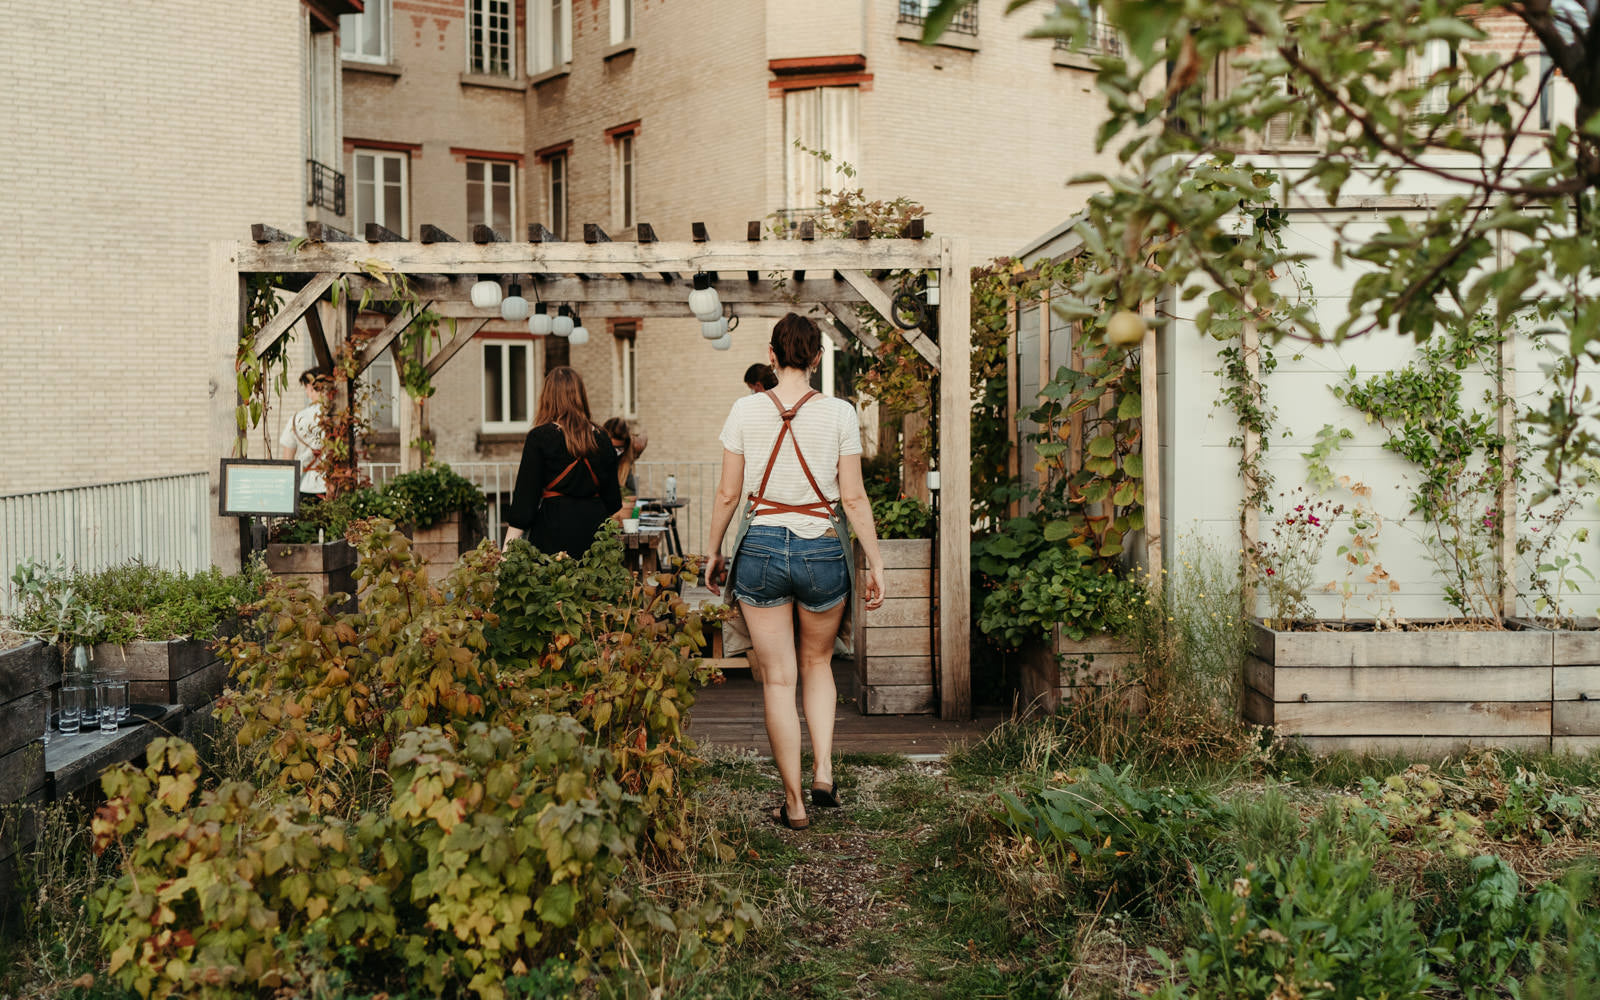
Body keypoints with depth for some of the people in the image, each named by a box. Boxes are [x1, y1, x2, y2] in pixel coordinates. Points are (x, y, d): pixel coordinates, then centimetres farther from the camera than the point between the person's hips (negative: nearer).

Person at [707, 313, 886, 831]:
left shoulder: (746, 410, -2)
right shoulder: (839, 413, -4)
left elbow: (727, 494, 2)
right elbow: (854, 498, -4)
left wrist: (714, 552, 15)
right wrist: (874, 561, 5)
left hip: (761, 548, 0)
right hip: (823, 550, 0)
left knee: (778, 678, 8)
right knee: (817, 662, 24)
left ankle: (794, 803, 14)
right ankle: (824, 771, 11)